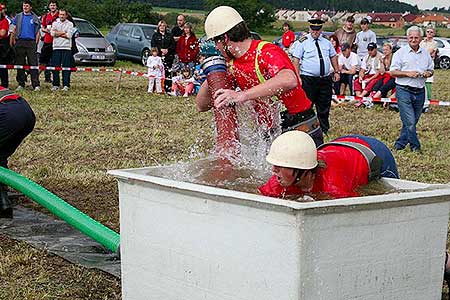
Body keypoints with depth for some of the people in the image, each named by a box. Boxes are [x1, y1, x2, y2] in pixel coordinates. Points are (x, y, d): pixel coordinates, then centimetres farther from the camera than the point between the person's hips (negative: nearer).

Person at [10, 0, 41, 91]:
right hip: (20, 42, 2)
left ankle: (36, 85, -11)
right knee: (20, 64, 4)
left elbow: (37, 32, 9)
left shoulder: (35, 18, 9)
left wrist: (36, 43, -1)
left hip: (31, 42, -2)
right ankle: (21, 84, 11)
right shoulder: (18, 17, 13)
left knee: (33, 64, -8)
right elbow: (14, 30, 12)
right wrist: (13, 41, 2)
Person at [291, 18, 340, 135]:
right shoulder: (303, 43, -2)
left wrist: (336, 72, 14)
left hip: (325, 78, 5)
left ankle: (324, 129, 22)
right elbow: (296, 60, -7)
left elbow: (333, 57, 22)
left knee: (324, 105, 10)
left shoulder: (326, 42, 13)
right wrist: (297, 77, -15)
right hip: (308, 79, -5)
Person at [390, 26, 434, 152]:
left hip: (420, 92, 5)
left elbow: (431, 70, 20)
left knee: (413, 121, 9)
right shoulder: (401, 52, -1)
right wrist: (408, 73, -16)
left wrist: (428, 73, -4)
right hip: (404, 91, -5)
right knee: (409, 122, -10)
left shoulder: (425, 53, 11)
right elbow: (392, 72, -3)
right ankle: (415, 146, 2)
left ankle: (400, 143, 21)